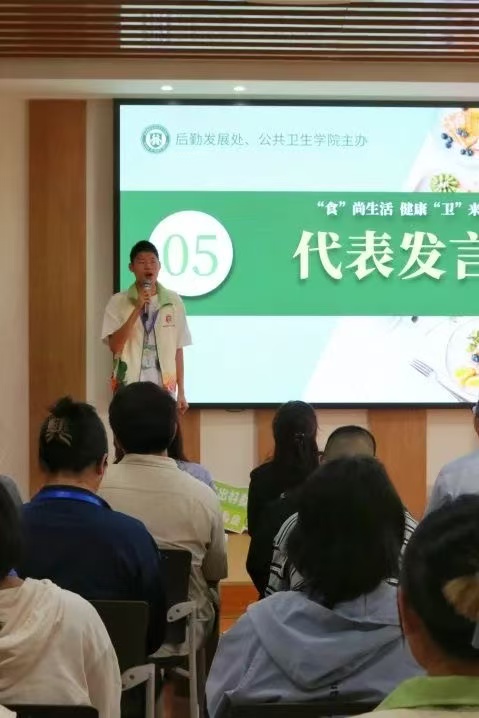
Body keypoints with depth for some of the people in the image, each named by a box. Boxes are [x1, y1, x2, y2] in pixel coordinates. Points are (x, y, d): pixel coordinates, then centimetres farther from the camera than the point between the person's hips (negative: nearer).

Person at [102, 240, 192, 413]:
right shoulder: (118, 302, 0)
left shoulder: (173, 301, 5)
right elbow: (115, 346, -10)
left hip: (164, 388, 2)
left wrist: (181, 392, 7)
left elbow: (177, 350, 8)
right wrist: (137, 309, -16)